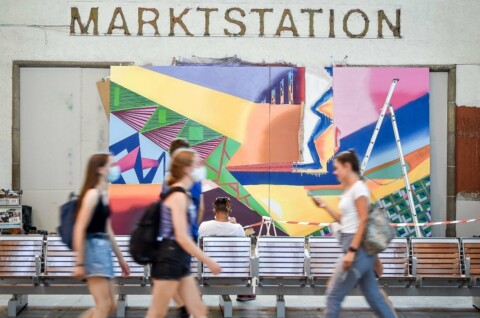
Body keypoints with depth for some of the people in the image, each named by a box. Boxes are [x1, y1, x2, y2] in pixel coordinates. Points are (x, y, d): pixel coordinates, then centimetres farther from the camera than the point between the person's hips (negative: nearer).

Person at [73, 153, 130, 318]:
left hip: (104, 249, 9)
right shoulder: (92, 194, -12)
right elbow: (79, 229, -17)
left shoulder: (105, 194, 14)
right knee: (104, 305, -5)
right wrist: (80, 263, -20)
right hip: (93, 248, -9)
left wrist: (121, 259, 22)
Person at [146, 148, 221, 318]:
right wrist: (209, 261, -18)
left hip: (179, 261, 10)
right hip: (170, 260, -10)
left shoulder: (181, 195, 13)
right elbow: (182, 237, -22)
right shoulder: (178, 196, -16)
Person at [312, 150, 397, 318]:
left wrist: (352, 251, -22)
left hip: (358, 249, -10)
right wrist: (325, 206, 14)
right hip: (355, 248, 10)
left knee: (334, 294, -3)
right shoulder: (349, 190, 17)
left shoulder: (358, 187, -11)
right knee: (373, 296, 11)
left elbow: (363, 220, -18)